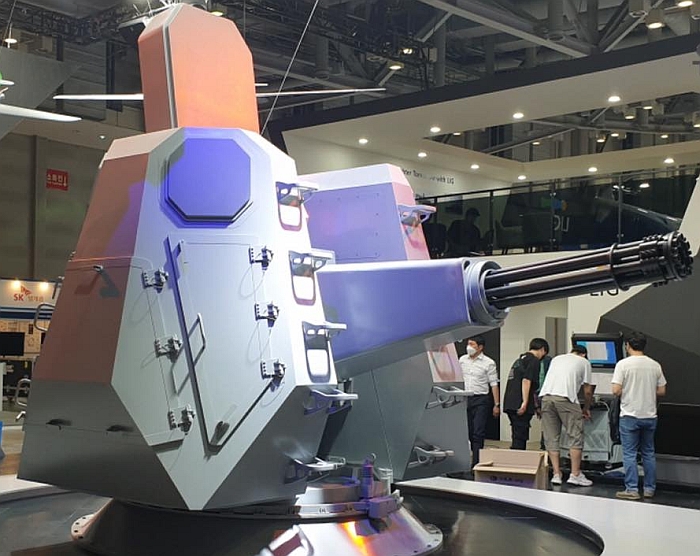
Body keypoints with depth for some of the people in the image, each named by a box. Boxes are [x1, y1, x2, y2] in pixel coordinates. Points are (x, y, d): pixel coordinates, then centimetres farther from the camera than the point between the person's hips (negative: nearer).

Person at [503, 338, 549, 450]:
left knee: (518, 436, 14)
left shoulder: (519, 360, 24)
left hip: (510, 403, 9)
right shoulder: (534, 360, -5)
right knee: (520, 438, -7)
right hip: (520, 406, -9)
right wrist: (525, 402, -21)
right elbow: (526, 381, -18)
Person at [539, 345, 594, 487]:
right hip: (565, 398, -5)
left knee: (551, 438, 10)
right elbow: (587, 391, 16)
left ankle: (556, 474, 8)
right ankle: (575, 475, 4)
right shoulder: (584, 362, 18)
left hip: (546, 396, 5)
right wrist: (586, 408, 33)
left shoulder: (556, 359, 31)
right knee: (576, 436, 5)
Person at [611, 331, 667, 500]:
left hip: (630, 415, -4)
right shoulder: (655, 365, 3)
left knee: (629, 453, 1)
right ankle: (649, 489, 18)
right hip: (650, 416, 4)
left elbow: (616, 390, -15)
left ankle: (632, 489, 0)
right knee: (648, 453, 13)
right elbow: (662, 391, 6)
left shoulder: (623, 364, -10)